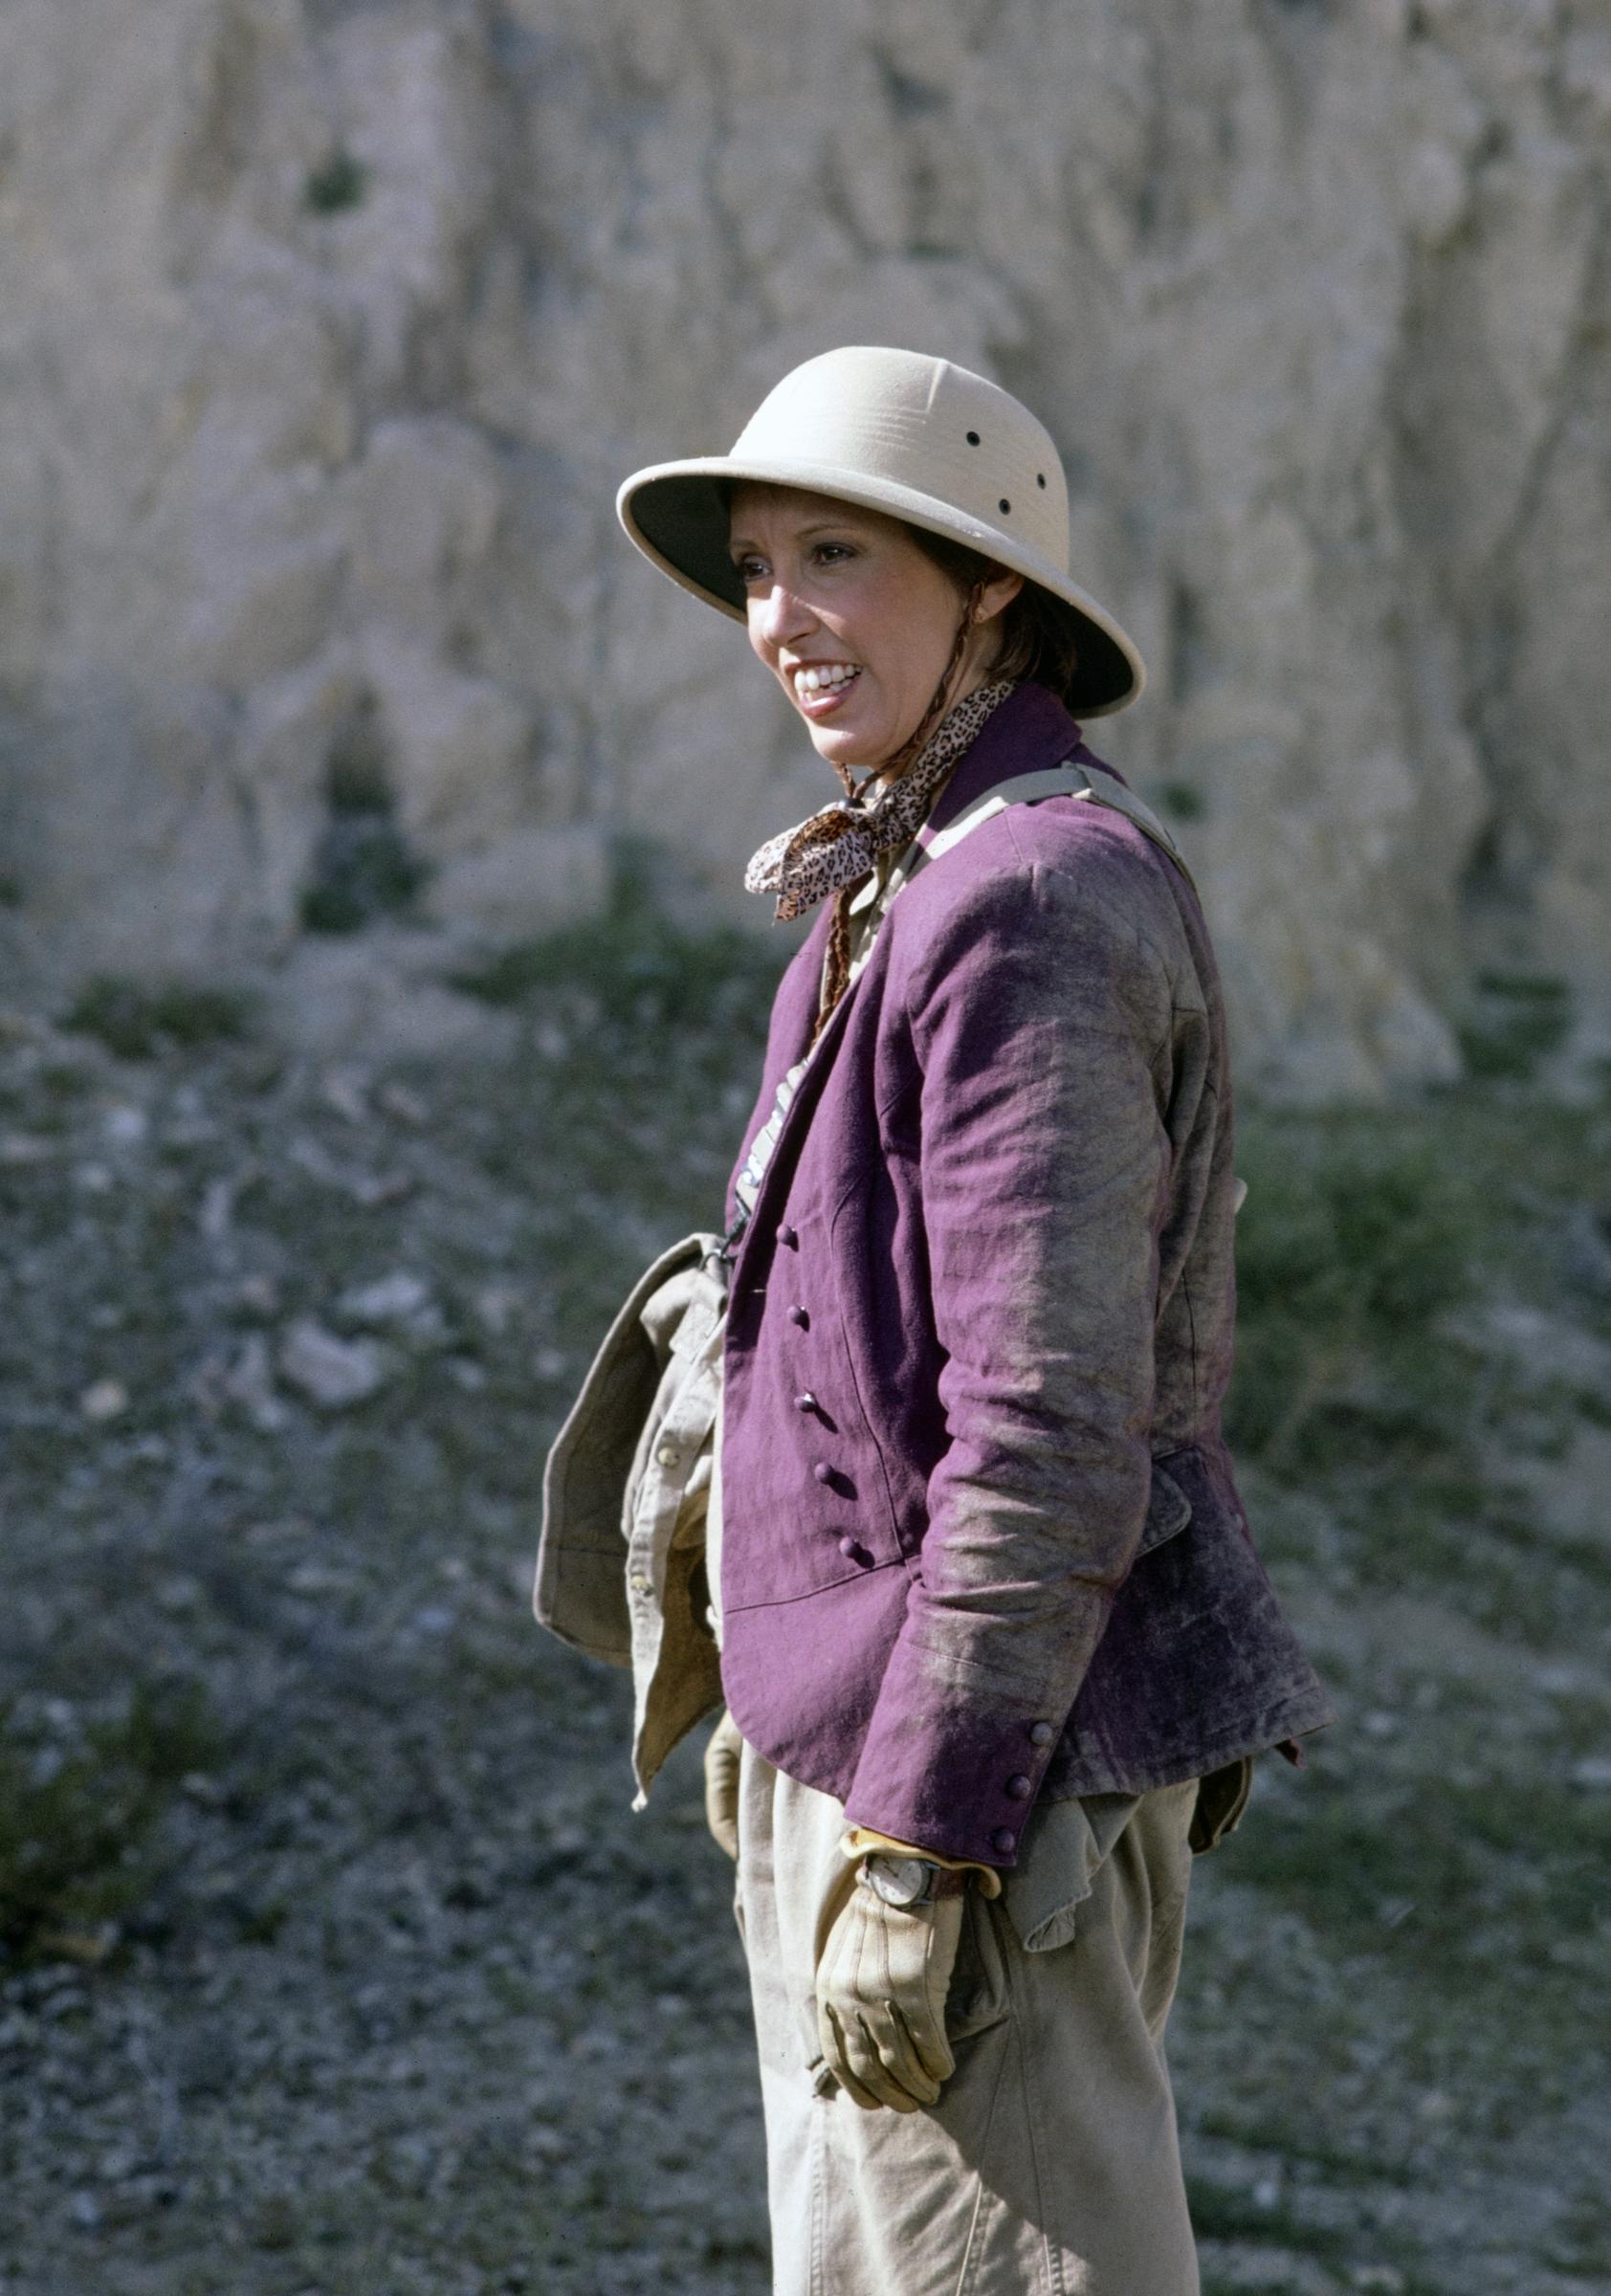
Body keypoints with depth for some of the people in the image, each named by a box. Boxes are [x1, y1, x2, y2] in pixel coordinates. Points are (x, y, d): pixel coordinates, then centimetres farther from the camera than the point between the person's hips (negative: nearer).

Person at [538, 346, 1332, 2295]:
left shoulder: (1031, 906, -17)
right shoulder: (909, 890, 14)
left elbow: (1053, 1424, -22)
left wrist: (914, 1850, -22)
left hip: (980, 1762, -10)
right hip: (855, 1717, 10)